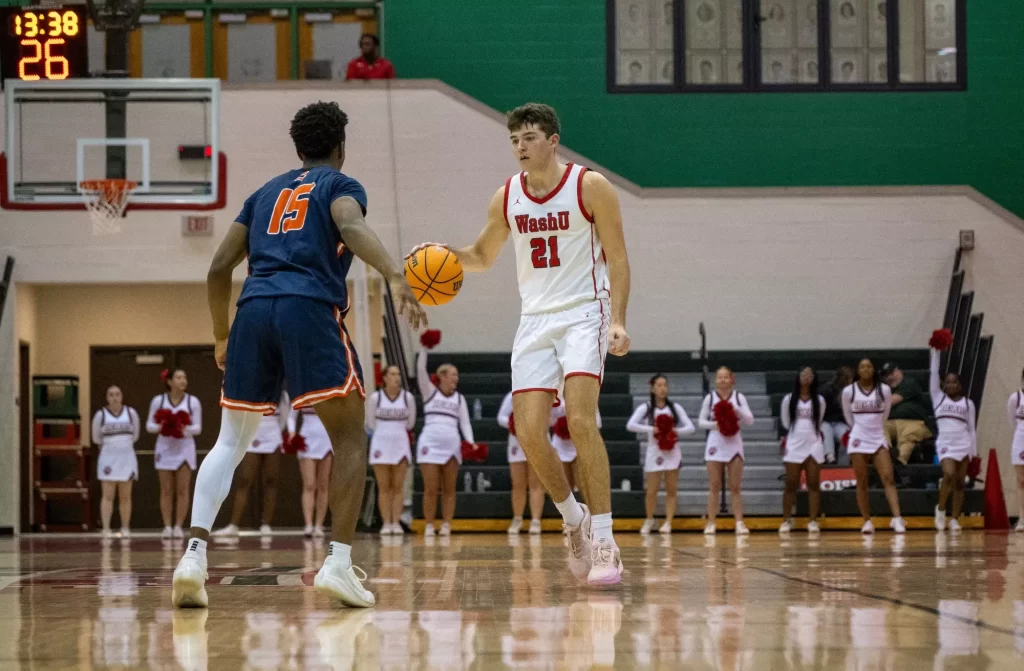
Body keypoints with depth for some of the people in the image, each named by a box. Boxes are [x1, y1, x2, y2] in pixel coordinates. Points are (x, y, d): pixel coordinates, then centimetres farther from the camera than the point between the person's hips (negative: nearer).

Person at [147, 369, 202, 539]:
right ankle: (167, 527, 3)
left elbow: (198, 428, 0)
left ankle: (178, 526, 1)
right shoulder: (158, 401, -1)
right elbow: (149, 425, 3)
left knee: (182, 490, -2)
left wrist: (185, 429, -19)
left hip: (185, 448, 0)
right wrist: (161, 426, -18)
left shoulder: (193, 402, -2)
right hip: (165, 448, 0)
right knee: (166, 491, 1)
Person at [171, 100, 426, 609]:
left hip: (253, 310, 5)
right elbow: (352, 228, -11)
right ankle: (338, 563, -7)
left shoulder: (266, 193, 28)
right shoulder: (340, 185, 15)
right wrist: (394, 277, -25)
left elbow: (218, 269, 24)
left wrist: (221, 337, 35)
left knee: (231, 442, 13)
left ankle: (194, 554, -4)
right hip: (310, 310, -4)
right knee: (349, 438, 5)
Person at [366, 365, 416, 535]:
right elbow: (370, 421, 8)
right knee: (384, 488, -1)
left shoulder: (407, 397, 0)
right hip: (380, 443, -1)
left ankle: (396, 523, 2)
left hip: (401, 443, 1)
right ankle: (386, 523, 1)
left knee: (397, 488, 0)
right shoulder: (376, 397, -4)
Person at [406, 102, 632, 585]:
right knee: (529, 431, -6)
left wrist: (618, 321, -17)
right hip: (535, 321, 5)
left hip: (584, 313, -5)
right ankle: (573, 518, 17)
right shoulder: (507, 197, 5)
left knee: (580, 419, -21)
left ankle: (603, 541, -18)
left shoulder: (590, 186, -7)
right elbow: (482, 256, 19)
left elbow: (617, 259, -5)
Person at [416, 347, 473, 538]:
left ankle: (446, 525, 3)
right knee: (431, 488, -5)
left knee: (449, 489, 2)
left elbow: (465, 423, 8)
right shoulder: (430, 392, 8)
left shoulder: (459, 398, 14)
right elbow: (421, 370, -4)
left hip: (452, 445, 2)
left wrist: (470, 442, -7)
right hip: (430, 443, -2)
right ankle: (429, 526, 0)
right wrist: (424, 349, -11)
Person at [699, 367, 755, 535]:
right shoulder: (710, 398, 2)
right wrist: (713, 424, -16)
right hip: (715, 444, 0)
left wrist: (737, 410, -20)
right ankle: (711, 523, 4)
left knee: (736, 487, 1)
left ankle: (739, 523, 0)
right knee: (714, 487, 1)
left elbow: (750, 420, -3)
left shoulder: (739, 397, 2)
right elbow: (701, 421, 4)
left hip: (734, 444, 0)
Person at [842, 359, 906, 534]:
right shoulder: (849, 391, -2)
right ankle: (867, 521, 8)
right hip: (859, 440, 0)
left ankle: (897, 518, -22)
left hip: (879, 439, 0)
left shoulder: (884, 390, 0)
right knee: (862, 483, 1)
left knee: (889, 479, -12)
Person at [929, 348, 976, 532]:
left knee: (959, 483, 2)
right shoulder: (938, 398, 9)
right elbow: (933, 374, 1)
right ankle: (940, 509, -1)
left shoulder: (968, 403, 11)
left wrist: (974, 453, 10)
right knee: (949, 475, -22)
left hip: (964, 444, 2)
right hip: (945, 443, -2)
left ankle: (955, 520, 7)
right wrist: (936, 352, -5)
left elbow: (972, 429, 12)